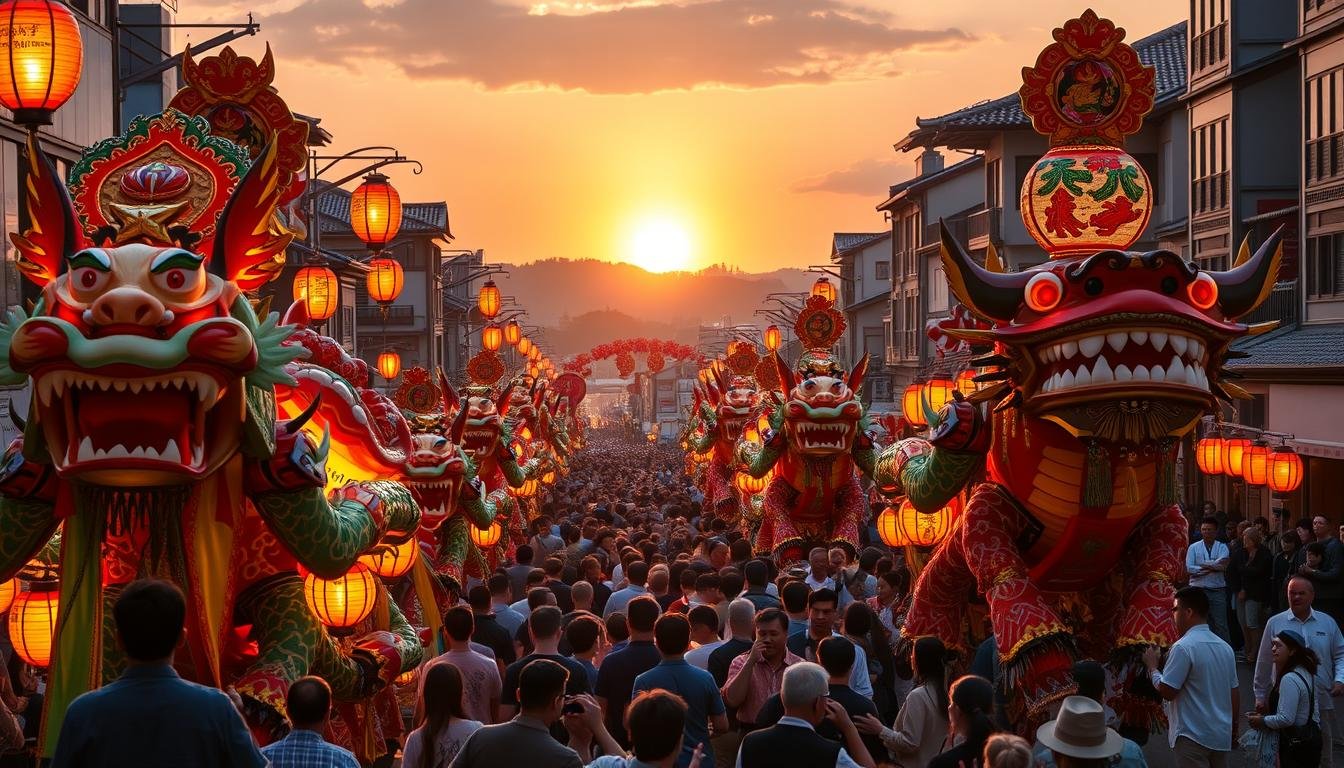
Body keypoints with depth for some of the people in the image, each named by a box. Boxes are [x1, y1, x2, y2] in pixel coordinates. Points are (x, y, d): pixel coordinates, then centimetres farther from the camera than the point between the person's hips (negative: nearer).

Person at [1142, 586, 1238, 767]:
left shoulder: (1183, 647, -16)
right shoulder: (1225, 647, 8)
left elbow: (1167, 691, -17)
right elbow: (1234, 692, 13)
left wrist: (1152, 666, -1)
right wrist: (1234, 727, 25)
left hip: (1194, 737, -7)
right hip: (1222, 735, 7)